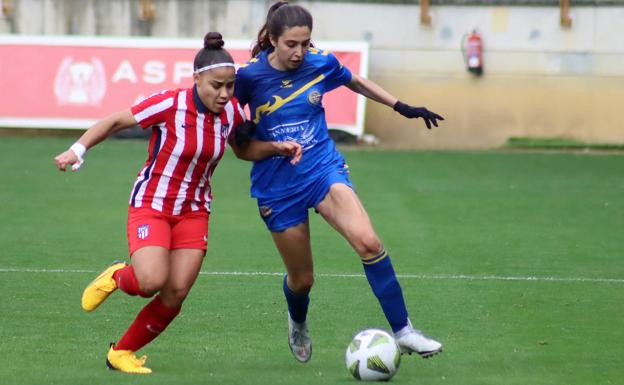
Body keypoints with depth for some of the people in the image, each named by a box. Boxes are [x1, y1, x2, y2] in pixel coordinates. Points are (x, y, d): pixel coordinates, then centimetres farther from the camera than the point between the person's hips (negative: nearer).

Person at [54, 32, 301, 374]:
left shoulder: (231, 112, -4)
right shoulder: (171, 105, -20)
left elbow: (244, 148, 17)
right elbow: (115, 121, -11)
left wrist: (278, 148, 0)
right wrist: (78, 149, -21)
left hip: (193, 211, 5)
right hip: (151, 204, -5)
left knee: (176, 293, -6)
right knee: (152, 281, -25)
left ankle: (122, 352, 14)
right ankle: (116, 277, 13)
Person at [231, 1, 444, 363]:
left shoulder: (321, 63, -6)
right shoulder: (249, 75, -13)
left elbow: (356, 82, 16)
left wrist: (403, 107, 15)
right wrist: (240, 136, -17)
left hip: (323, 167, 1)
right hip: (277, 186, -1)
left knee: (368, 242, -25)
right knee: (302, 278, 9)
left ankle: (403, 331, -16)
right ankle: (298, 325, 47)